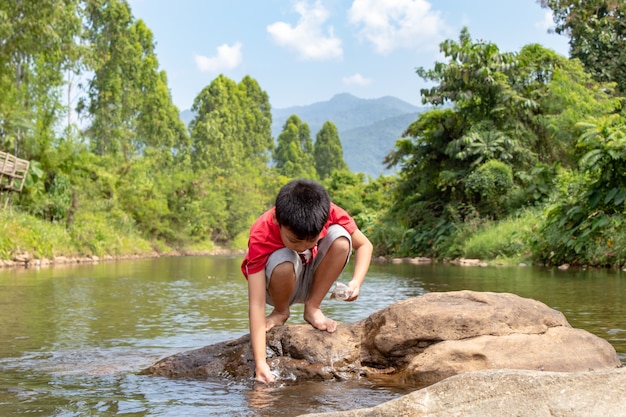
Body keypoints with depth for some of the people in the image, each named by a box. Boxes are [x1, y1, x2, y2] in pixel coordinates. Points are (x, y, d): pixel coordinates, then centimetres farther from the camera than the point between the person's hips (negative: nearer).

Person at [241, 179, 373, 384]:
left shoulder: (331, 214, -27)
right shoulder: (260, 237, -34)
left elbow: (364, 245, -10)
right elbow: (256, 305, -37)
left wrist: (356, 282, -29)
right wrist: (260, 363, -44)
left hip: (312, 281, 3)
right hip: (277, 286, -2)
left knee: (340, 237, -26)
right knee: (284, 262, -38)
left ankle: (313, 308, -10)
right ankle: (280, 313, -6)